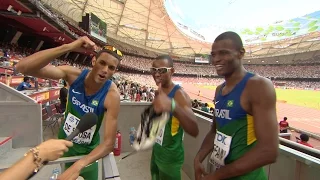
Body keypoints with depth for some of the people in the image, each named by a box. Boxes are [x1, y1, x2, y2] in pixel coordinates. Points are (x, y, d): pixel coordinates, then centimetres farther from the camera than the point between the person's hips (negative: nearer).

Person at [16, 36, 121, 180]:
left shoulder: (112, 95, -30)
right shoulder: (73, 74, -22)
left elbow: (109, 143, -30)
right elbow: (23, 67, -32)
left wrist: (79, 165, -44)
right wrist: (69, 47, -41)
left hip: (87, 151, -2)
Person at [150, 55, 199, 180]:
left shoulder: (179, 94, -25)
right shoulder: (158, 93, 0)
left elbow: (194, 131, -42)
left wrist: (172, 106, -57)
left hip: (170, 156, -8)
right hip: (156, 151, 8)